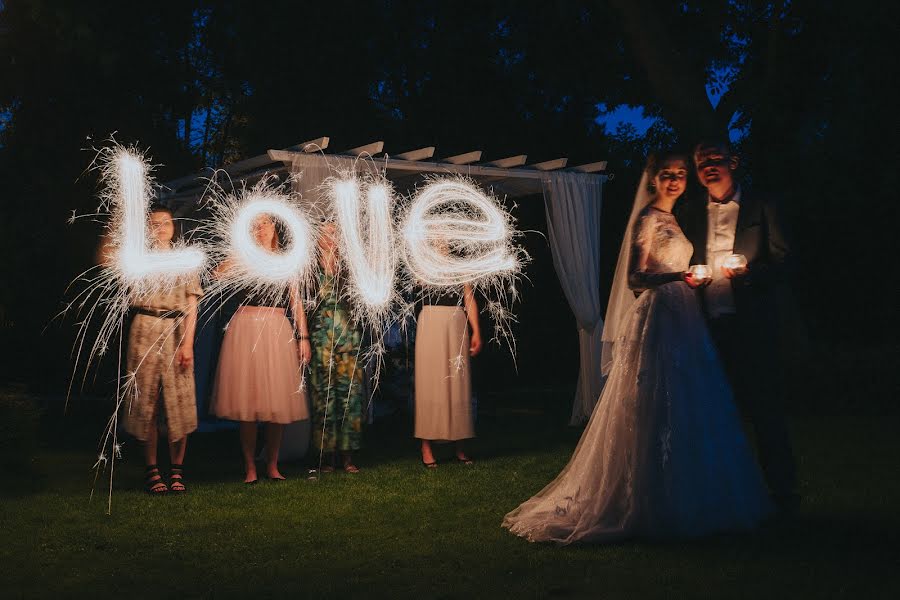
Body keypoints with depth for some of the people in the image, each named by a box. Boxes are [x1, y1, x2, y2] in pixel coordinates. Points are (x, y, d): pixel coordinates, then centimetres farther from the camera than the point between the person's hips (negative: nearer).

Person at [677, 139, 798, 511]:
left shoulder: (761, 207, 6)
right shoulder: (690, 212, 15)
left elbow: (782, 264, 1)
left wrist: (749, 273, -17)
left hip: (751, 324, -3)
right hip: (708, 325, 3)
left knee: (764, 407, -3)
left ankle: (782, 492, 5)